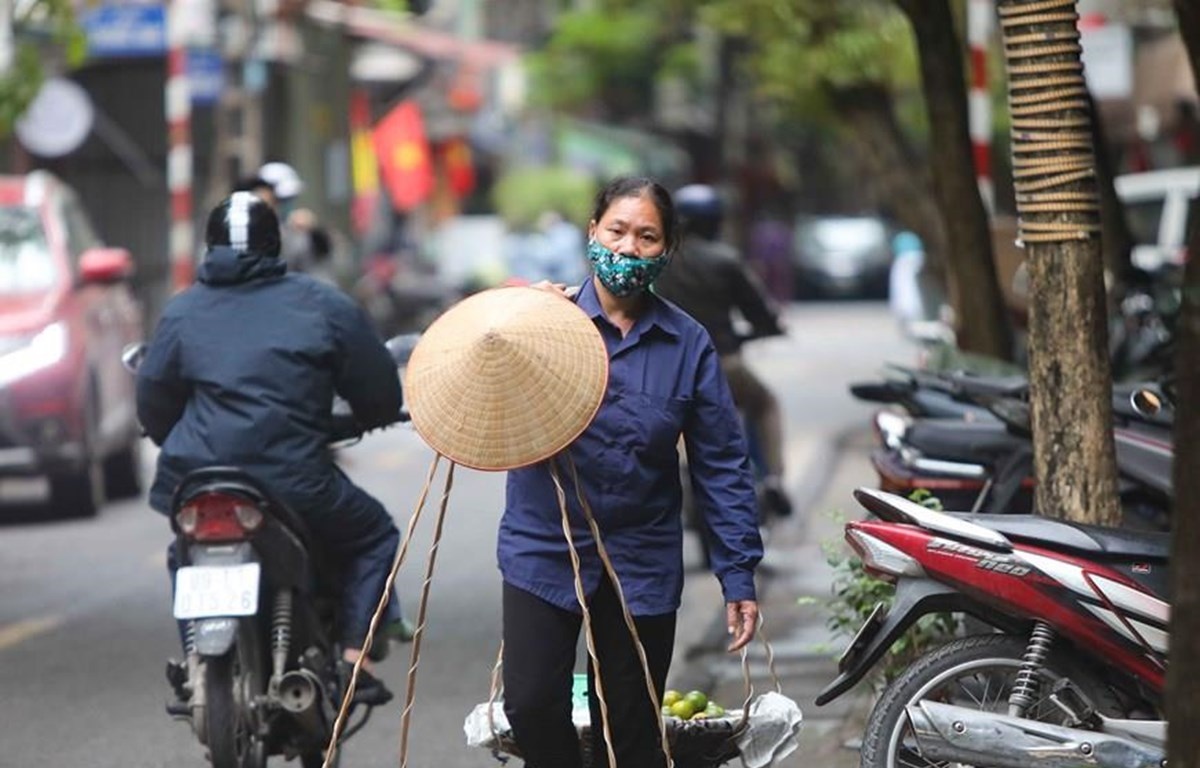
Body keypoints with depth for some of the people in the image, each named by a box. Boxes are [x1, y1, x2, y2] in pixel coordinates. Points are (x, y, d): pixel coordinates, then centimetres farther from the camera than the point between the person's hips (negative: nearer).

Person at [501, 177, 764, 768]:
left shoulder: (687, 344, 0)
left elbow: (723, 466, 1)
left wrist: (740, 575, -3)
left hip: (642, 562, 1)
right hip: (544, 548, -1)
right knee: (531, 706, -10)